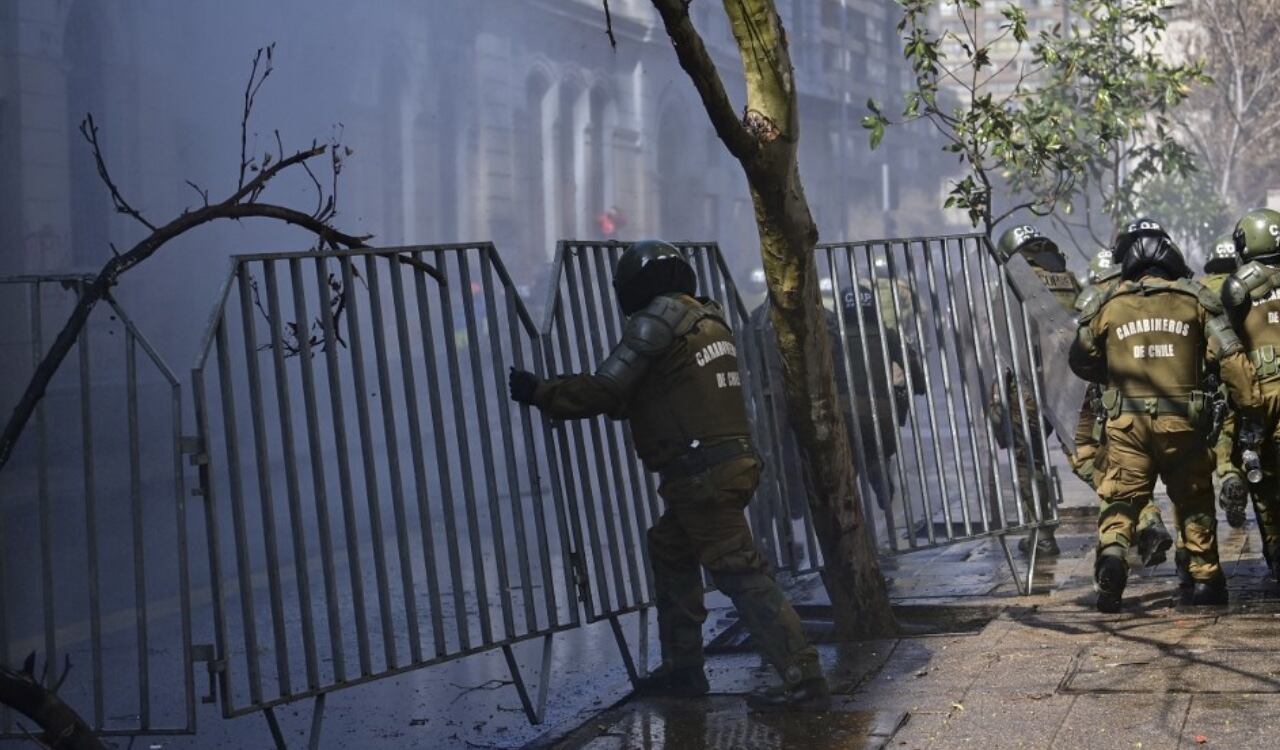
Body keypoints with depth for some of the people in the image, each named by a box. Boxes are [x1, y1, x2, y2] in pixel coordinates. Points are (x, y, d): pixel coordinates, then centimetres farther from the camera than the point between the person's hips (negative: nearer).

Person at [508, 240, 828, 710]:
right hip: (731, 461, 9)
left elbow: (603, 392, -10)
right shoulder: (709, 319, 16)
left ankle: (804, 682, -9)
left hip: (701, 474, -9)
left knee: (742, 575, -8)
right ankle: (683, 668, 25)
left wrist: (539, 393, 1)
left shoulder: (657, 321, -9)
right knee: (669, 551, 21)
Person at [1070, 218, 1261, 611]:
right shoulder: (1195, 300, 2)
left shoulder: (1110, 305, 3)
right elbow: (1231, 357, -3)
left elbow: (1080, 359, 14)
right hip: (1181, 421, 0)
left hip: (1127, 421, 0)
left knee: (1121, 498, 6)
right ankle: (1207, 580, 22)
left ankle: (1112, 552, -21)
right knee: (1194, 501, 15)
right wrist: (1250, 403, 4)